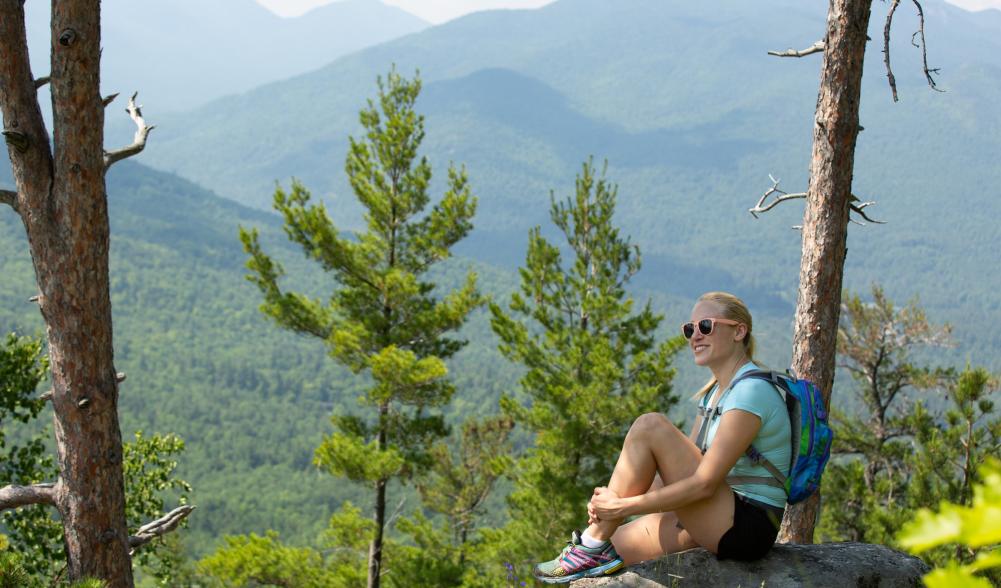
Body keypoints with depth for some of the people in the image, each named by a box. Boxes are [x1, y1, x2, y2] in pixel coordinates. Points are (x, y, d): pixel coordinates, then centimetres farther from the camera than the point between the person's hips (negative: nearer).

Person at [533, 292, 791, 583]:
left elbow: (704, 483, -23)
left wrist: (623, 506, -21)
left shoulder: (751, 390, -16)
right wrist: (612, 500, -4)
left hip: (749, 526, -10)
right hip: (724, 520, 10)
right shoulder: (715, 391, 16)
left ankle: (592, 545, -12)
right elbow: (680, 465, 12)